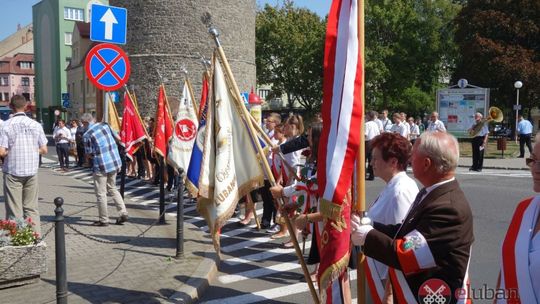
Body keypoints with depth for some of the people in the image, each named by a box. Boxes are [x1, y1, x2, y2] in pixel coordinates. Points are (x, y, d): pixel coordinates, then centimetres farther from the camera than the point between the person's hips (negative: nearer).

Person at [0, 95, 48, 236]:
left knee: (14, 210, 5)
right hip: (31, 171, 3)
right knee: (31, 207, 12)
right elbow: (43, 150, 2)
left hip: (12, 172, -3)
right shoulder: (36, 125, 0)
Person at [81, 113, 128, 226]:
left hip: (101, 166, -6)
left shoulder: (87, 135, -10)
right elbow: (118, 138, 13)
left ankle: (104, 220, 11)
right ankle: (123, 213, 15)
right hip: (115, 162, 6)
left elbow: (89, 154, -3)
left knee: (101, 193, 5)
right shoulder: (105, 125, 4)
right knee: (112, 188, 21)